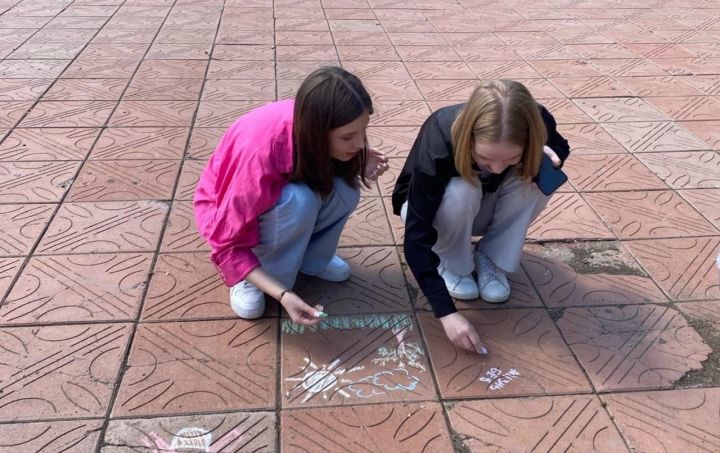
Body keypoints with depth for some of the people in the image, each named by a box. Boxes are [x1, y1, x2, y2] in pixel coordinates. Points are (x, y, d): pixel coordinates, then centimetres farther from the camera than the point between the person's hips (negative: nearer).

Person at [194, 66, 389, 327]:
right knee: (299, 200, -36)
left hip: (282, 194, 5)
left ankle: (310, 257, 0)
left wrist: (357, 167, -24)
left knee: (346, 190, -23)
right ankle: (252, 278, -13)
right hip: (225, 211, -5)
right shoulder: (260, 151, -40)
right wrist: (282, 294, -40)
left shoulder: (310, 126, -24)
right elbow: (227, 244, -31)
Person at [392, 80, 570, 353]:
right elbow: (417, 238, -39)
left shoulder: (536, 123, -28)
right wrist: (446, 312, -46)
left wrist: (549, 159, -28)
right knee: (460, 193, -36)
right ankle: (451, 263, -8)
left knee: (538, 176, -25)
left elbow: (560, 147, -2)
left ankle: (490, 257, -7)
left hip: (480, 208, 3)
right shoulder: (440, 141, -39)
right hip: (429, 206, -3)